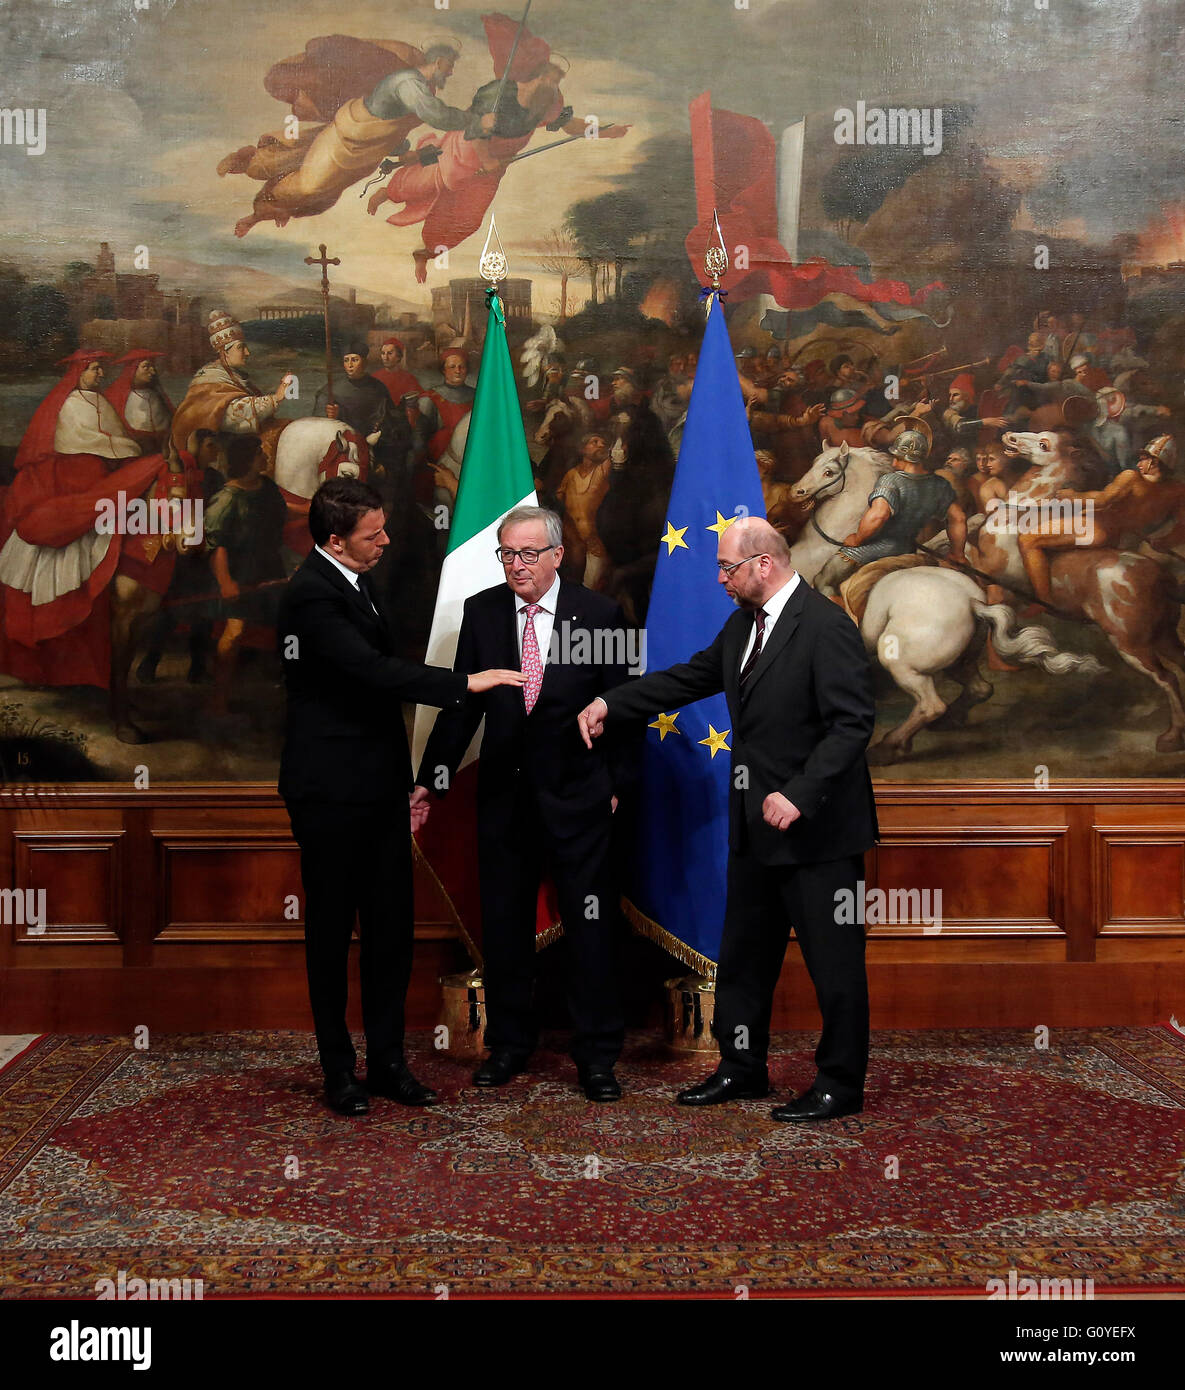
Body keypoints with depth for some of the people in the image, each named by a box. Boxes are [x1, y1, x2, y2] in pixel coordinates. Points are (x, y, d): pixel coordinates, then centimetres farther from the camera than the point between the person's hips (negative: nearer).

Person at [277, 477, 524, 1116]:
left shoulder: (351, 583, 14)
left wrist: (407, 780, 22)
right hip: (331, 793, -9)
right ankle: (338, 1069, 17)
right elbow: (373, 670, -27)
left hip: (378, 787, 9)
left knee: (392, 926, 10)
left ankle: (387, 1060, 20)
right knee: (331, 931, 4)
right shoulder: (311, 594, -16)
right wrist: (465, 682, -24)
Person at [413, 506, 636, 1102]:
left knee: (590, 926, 3)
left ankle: (596, 1053, 17)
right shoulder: (481, 612, 2)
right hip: (504, 792, 3)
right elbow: (462, 702, 5)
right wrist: (431, 778, 2)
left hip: (578, 793, -2)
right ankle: (509, 1042, 28)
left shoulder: (600, 615, -4)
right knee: (503, 924, 11)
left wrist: (618, 783, -2)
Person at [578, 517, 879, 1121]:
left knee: (834, 961, 4)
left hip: (816, 826, -9)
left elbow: (852, 722, -22)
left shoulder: (827, 627, -18)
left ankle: (840, 1084, 18)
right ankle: (742, 1067, 32)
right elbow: (693, 676, 19)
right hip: (756, 824, 9)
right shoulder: (743, 623, 9)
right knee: (743, 955, 18)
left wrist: (799, 795, -27)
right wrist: (611, 703, 14)